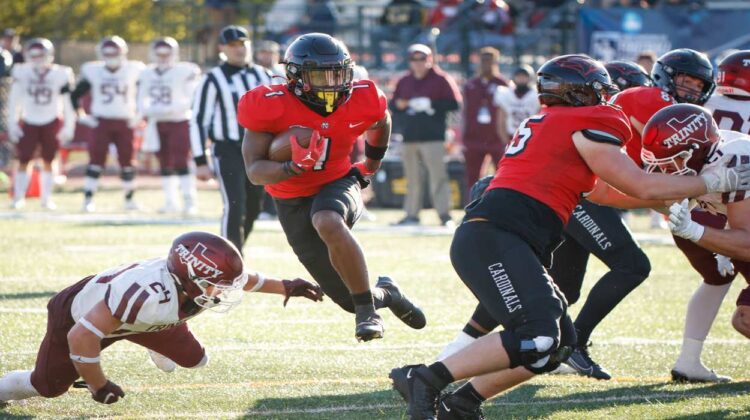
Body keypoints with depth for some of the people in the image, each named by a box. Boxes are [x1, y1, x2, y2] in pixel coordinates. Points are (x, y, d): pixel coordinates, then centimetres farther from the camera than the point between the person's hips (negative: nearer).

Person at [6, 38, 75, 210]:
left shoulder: (60, 75, -12)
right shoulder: (22, 73, -11)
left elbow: (68, 103, -5)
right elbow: (14, 100, -3)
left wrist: (68, 127, -5)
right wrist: (12, 123, -3)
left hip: (51, 123, 0)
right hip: (29, 123, 0)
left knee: (48, 162, 6)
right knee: (23, 161, -3)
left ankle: (47, 198, 17)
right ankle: (18, 198, 8)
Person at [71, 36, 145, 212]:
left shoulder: (133, 71, 0)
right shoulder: (93, 72, 0)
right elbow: (75, 95, 7)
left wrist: (140, 115, 0)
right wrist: (82, 116, -1)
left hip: (125, 123, 1)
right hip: (102, 122, -1)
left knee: (127, 163, 6)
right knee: (96, 160, -9)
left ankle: (129, 199, 20)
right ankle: (88, 199, -8)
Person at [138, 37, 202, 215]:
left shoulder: (184, 72, -10)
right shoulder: (147, 75, 6)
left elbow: (190, 101, -13)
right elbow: (142, 102, 11)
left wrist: (169, 109, -22)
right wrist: (149, 111, -11)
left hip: (179, 122, -5)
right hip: (158, 124, 5)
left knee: (181, 163, -10)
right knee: (165, 165, 10)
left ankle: (189, 201, -7)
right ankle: (170, 202, 17)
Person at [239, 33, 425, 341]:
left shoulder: (361, 101, -13)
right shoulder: (270, 106, -22)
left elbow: (381, 120, 13)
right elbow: (255, 171, -22)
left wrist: (373, 161, 26)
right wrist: (292, 167, -41)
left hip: (337, 183, 0)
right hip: (293, 202, 0)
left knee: (328, 223, -41)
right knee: (350, 298, 0)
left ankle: (367, 309, -28)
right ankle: (384, 294, 38)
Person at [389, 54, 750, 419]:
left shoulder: (546, 123, 26)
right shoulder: (584, 126, -1)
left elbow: (602, 190, 31)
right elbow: (642, 188, 1)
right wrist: (715, 182, 11)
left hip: (481, 239, 10)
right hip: (494, 238, -10)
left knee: (559, 343, 10)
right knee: (536, 339, -21)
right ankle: (426, 380, -19)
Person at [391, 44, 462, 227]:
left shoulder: (441, 80, 0)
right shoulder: (404, 82, 16)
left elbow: (455, 103, -5)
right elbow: (393, 106, 21)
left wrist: (431, 104, -13)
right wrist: (399, 105, -2)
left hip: (433, 137, -5)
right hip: (409, 137, 5)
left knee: (438, 177, -10)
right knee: (412, 179, 6)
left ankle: (444, 215, -10)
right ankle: (412, 215, 11)